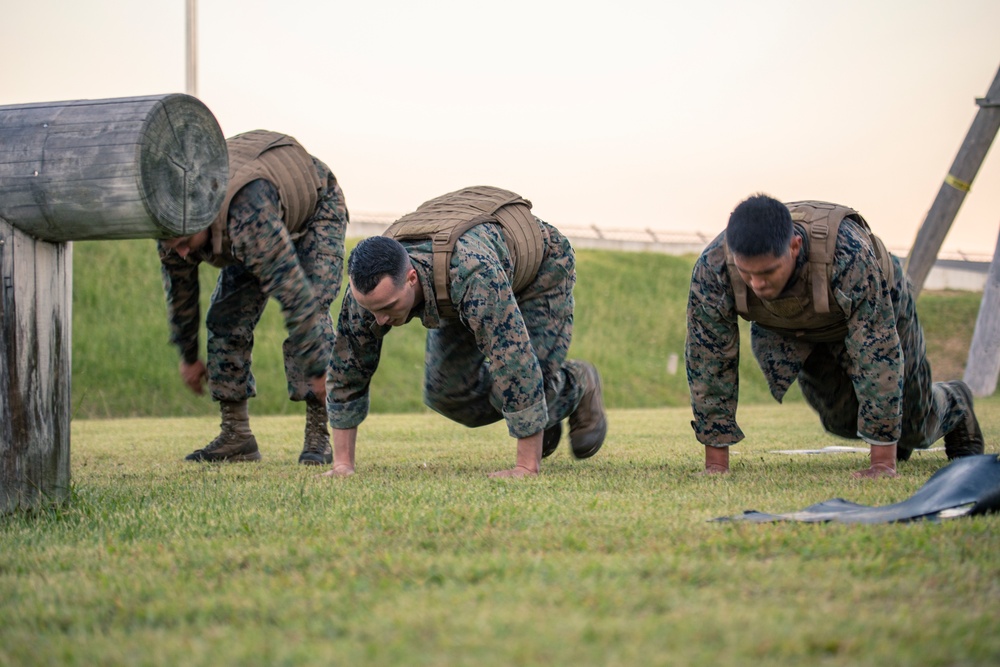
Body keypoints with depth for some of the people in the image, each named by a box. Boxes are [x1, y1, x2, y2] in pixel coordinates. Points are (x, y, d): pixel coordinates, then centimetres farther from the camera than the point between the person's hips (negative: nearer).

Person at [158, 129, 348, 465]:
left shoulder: (249, 218, -47)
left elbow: (295, 293, -46)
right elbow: (179, 288, -3)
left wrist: (320, 373, -41)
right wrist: (189, 357, 7)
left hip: (316, 207, -7)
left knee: (311, 310, -24)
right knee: (226, 317, -5)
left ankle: (318, 434, -19)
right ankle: (236, 436, -2)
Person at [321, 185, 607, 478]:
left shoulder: (473, 272, -50)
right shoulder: (369, 288, -31)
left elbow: (515, 364, -48)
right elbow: (347, 372, -18)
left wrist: (527, 467, -45)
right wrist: (342, 464, -18)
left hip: (539, 265, -5)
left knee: (514, 388, -17)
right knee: (445, 391, -5)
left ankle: (578, 388, 17)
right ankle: (541, 421, 21)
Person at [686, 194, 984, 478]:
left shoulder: (849, 254, -46)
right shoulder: (713, 267, -38)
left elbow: (876, 354, -40)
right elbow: (708, 360, -27)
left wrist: (882, 462, -37)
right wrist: (716, 463, -27)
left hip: (877, 312, -2)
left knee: (913, 429, 12)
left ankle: (955, 405, 47)